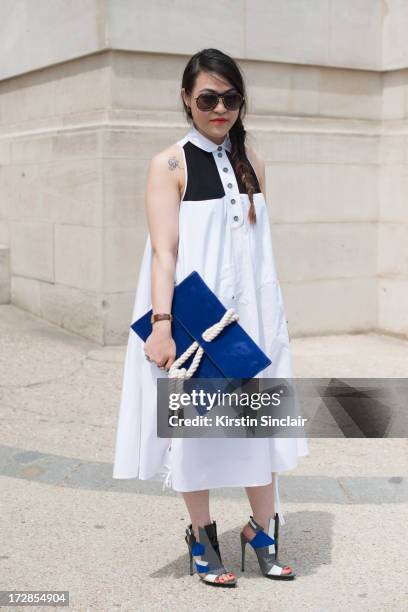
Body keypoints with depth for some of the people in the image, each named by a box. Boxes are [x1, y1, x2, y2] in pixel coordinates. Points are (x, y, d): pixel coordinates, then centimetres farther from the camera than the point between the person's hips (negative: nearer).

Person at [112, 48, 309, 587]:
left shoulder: (251, 161, 8)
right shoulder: (170, 165, -6)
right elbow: (164, 251, -14)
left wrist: (269, 315, 13)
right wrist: (161, 324, -23)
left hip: (250, 314, 4)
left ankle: (263, 532, 23)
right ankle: (202, 538, 23)